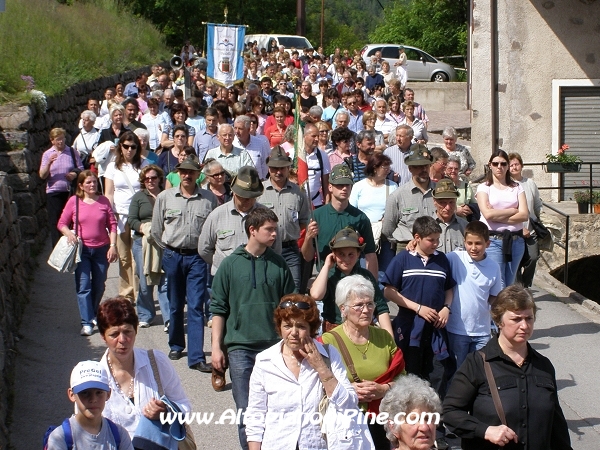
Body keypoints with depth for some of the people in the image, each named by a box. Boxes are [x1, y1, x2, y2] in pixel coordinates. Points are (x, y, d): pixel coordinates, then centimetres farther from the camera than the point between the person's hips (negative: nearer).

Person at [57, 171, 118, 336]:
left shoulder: (104, 201, 2)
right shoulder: (74, 201, -1)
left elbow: (112, 224, 3)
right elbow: (62, 223, 4)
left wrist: (113, 245, -5)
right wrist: (68, 233, -16)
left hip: (101, 249, 2)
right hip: (82, 249, -2)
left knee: (98, 286, 13)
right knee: (83, 286, -9)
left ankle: (93, 315, 34)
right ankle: (87, 323, -9)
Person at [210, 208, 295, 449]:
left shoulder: (279, 264, 5)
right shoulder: (231, 264, 1)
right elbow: (218, 309, 3)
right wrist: (216, 347, -1)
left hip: (274, 347, 2)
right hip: (240, 347, -1)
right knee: (246, 411, 0)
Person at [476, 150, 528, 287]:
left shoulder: (517, 187, 11)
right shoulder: (484, 187, 4)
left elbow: (525, 215, -2)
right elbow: (488, 214, -12)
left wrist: (498, 216, -10)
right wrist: (513, 210, -4)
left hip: (516, 240, 3)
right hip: (493, 240, -3)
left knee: (509, 284, 9)